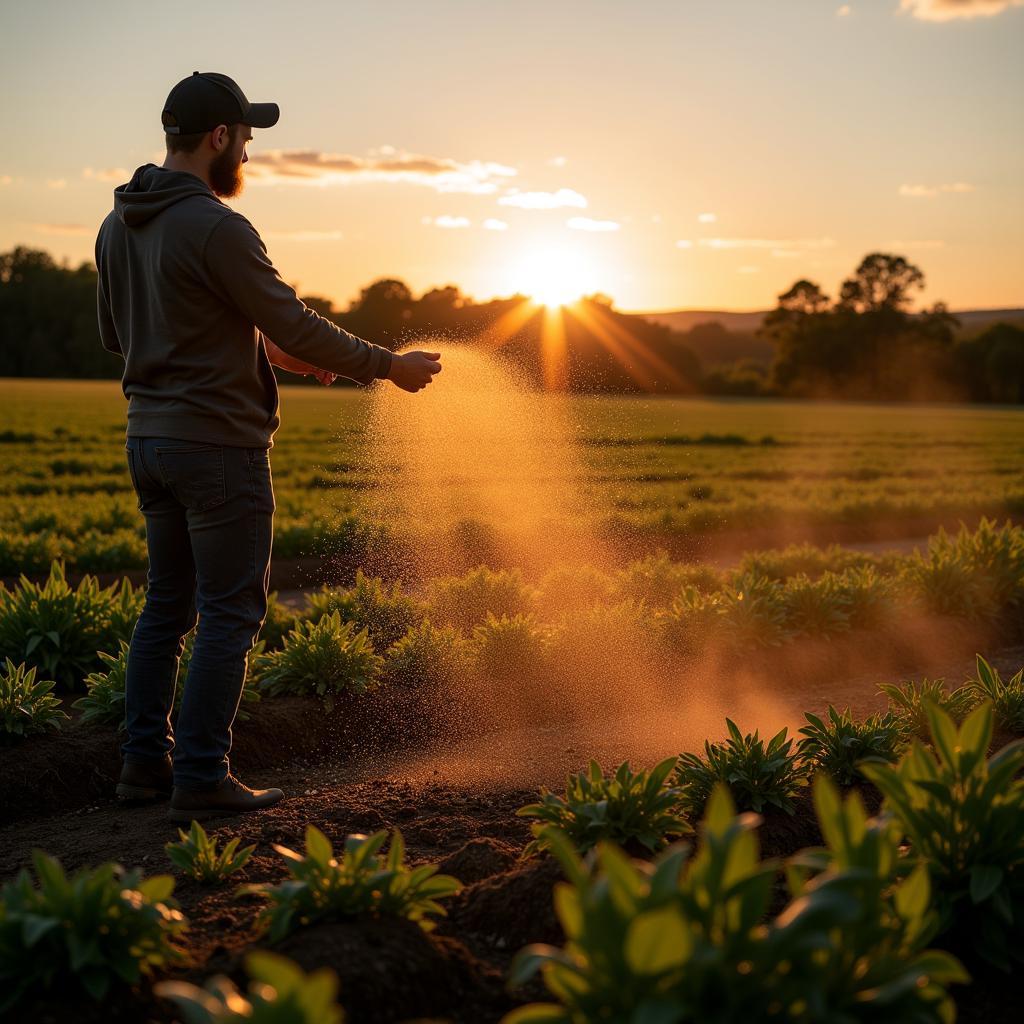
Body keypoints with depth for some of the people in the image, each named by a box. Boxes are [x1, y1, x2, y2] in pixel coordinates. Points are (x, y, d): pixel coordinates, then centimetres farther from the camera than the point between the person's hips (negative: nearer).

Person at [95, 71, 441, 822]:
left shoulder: (119, 224, 9)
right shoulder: (216, 227, -18)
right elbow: (297, 327, -16)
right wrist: (390, 366, -2)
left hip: (148, 436, 9)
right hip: (218, 443, -8)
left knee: (169, 603, 16)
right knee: (232, 613, 0)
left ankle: (146, 760, 21)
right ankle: (202, 778, 3)